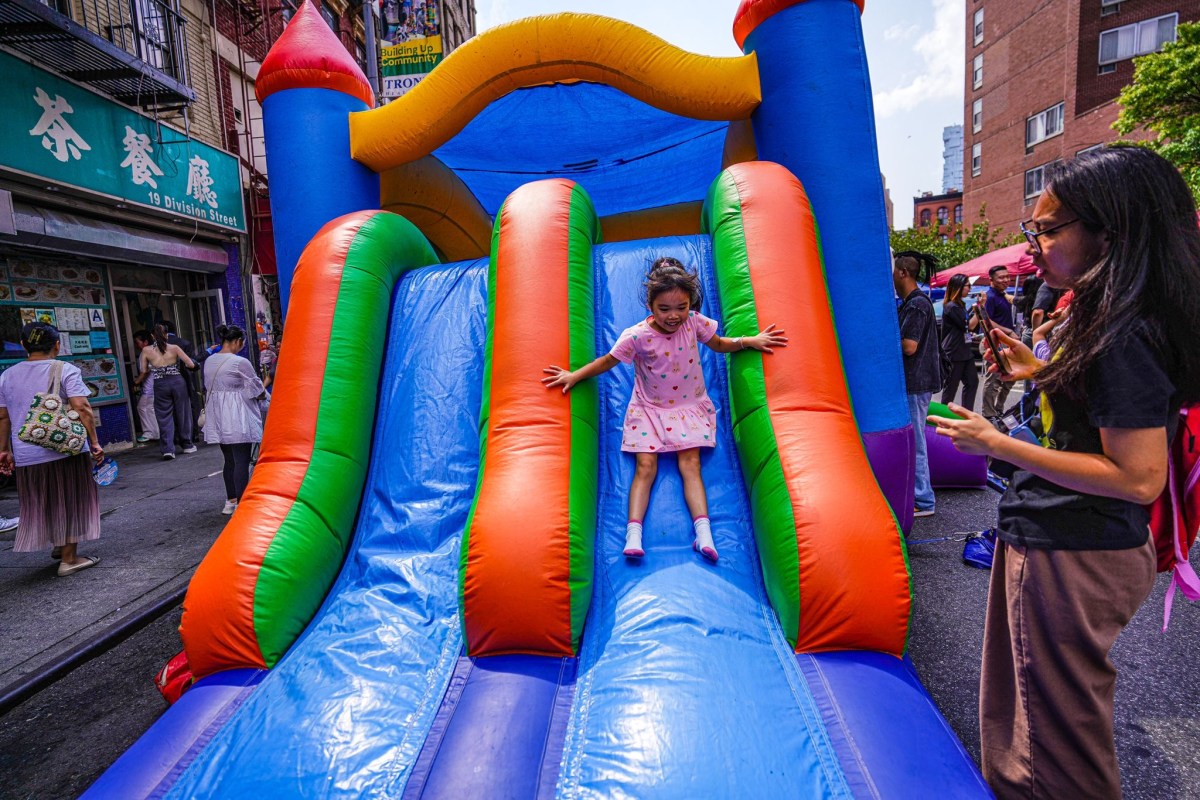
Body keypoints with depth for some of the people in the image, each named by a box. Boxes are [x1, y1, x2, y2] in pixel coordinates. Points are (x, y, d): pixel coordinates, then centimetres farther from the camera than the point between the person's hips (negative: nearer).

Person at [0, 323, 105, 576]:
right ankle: (69, 559, 12)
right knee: (68, 502, 5)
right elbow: (81, 408, -17)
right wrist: (95, 443, -13)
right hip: (66, 450, -5)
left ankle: (57, 545, 36)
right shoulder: (65, 370, -8)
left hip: (26, 455, 5)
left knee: (40, 504, 21)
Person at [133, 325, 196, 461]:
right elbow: (191, 364, -3)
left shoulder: (146, 351, 0)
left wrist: (137, 381, 28)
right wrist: (181, 364, 21)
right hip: (177, 382, 0)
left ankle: (168, 450, -4)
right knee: (182, 414, 12)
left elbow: (144, 371, 7)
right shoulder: (174, 348, -3)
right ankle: (187, 445, 21)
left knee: (164, 417, 4)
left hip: (160, 385, 0)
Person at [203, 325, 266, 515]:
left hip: (217, 418, 8)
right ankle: (240, 504, -4)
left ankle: (230, 501, 25)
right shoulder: (240, 362, -14)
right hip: (237, 419, -8)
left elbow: (209, 386, 18)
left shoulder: (209, 361, 9)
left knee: (229, 460, 17)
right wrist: (265, 395, 13)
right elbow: (256, 389, -7)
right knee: (242, 461, -4)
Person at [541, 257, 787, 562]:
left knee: (690, 465, -10)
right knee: (646, 466, -12)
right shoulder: (636, 336, -18)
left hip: (689, 406, 2)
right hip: (649, 409, -1)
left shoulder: (694, 322, -9)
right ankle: (633, 534, -15)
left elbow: (719, 344, 10)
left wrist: (749, 341, 0)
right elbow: (608, 360, -4)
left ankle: (704, 533, -14)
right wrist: (574, 376, -6)